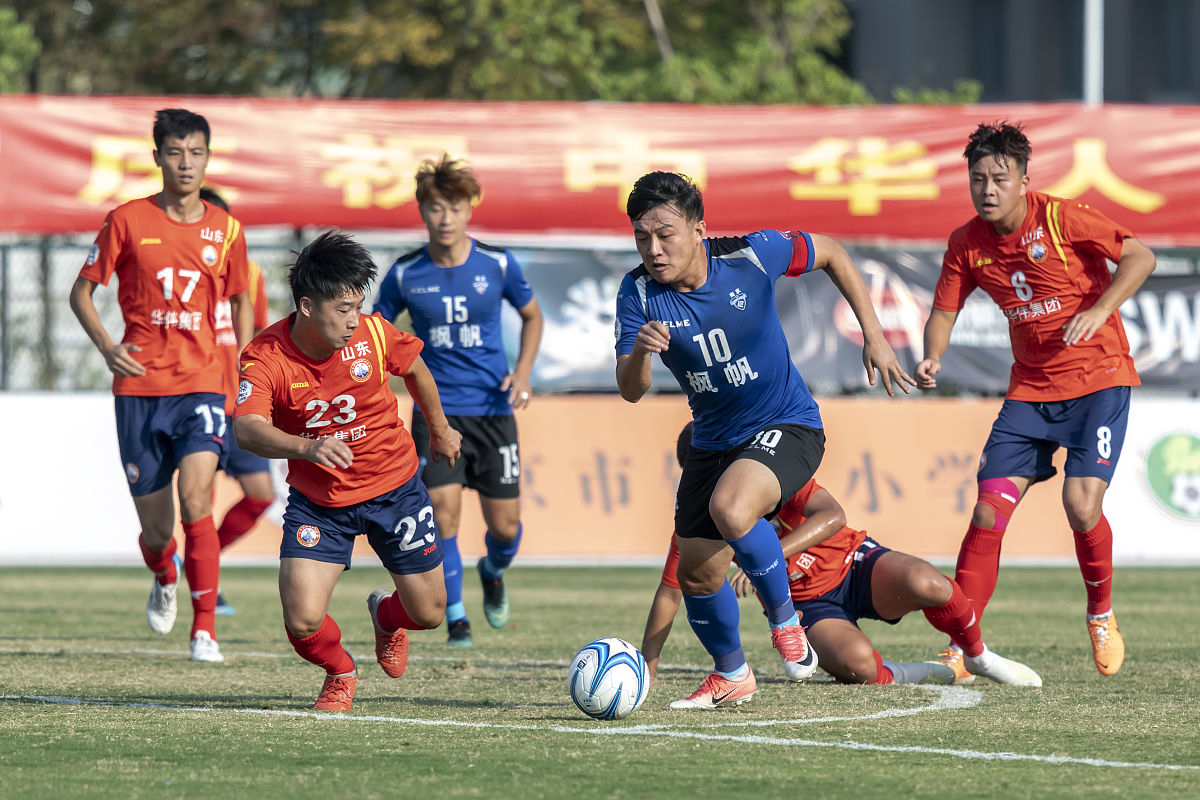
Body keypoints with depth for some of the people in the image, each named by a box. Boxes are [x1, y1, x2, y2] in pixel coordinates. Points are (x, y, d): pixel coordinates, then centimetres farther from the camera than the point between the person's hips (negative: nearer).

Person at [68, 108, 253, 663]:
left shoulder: (225, 230, 5)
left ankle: (205, 627, -17)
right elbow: (82, 290, 6)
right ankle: (164, 581, 42)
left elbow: (240, 301, 21)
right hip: (139, 388, 0)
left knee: (196, 499, -22)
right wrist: (106, 346, -11)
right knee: (155, 530, 6)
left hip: (202, 384, 0)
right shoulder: (127, 221, -1)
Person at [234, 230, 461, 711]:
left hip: (394, 489, 2)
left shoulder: (372, 334, -16)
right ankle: (340, 673, 21)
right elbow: (248, 430, -39)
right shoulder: (265, 357, -24)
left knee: (428, 614, 8)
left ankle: (386, 615, 47)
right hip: (317, 502, -2)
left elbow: (414, 369, 7)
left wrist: (440, 430, 23)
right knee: (303, 623, -16)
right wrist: (308, 446, -57)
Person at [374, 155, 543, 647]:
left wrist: (522, 373, -1)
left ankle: (493, 572, 38)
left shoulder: (497, 264, -5)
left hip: (493, 409, 1)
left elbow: (532, 315, 13)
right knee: (443, 513, -15)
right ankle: (455, 618, 0)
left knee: (505, 525, 2)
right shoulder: (405, 274, -5)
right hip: (436, 411, -1)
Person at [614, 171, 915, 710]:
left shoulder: (751, 256, -19)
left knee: (729, 509, -33)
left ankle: (784, 618, -8)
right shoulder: (638, 293, -13)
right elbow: (631, 392, -20)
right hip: (713, 439, 5)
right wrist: (640, 352, -43)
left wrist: (873, 335, -2)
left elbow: (832, 255, 0)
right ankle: (730, 675, 32)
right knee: (696, 573, 3)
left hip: (787, 426, -4)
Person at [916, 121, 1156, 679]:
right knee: (989, 510, -8)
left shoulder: (1061, 218, -14)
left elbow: (1140, 257, -12)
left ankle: (1101, 615, 10)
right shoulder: (966, 244, 0)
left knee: (1081, 504, -18)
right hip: (1030, 388, 4)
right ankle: (961, 646, -2)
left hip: (1098, 376, -4)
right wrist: (932, 360, -14)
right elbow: (944, 311, 7)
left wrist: (1099, 310, -25)